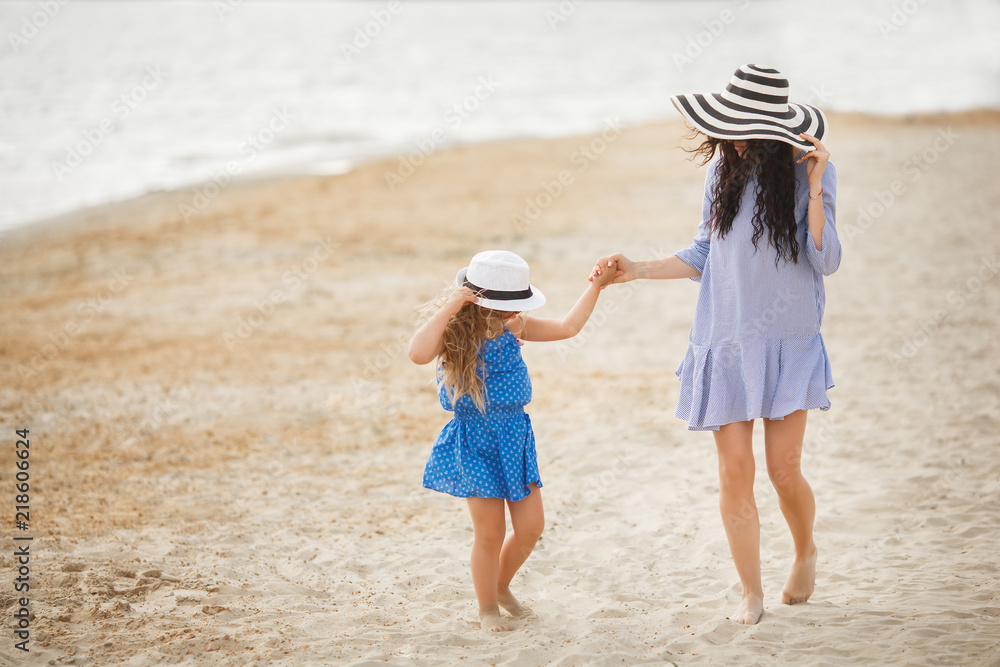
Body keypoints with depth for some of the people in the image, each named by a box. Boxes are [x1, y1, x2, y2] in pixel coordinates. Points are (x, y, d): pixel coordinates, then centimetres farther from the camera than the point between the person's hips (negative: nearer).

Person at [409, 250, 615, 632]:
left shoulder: (513, 328, 3)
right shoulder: (455, 334, -15)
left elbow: (567, 327, 8)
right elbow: (418, 353, -36)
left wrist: (596, 286, 4)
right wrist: (449, 308, -33)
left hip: (515, 436, 6)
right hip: (474, 442, -6)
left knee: (531, 526, 6)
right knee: (490, 531, -2)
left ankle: (502, 586, 33)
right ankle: (487, 608, 20)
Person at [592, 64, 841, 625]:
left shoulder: (809, 171, -6)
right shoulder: (723, 170, 4)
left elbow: (826, 261, -11)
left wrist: (815, 188, -20)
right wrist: (636, 270, 6)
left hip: (789, 342, -3)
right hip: (726, 341, 3)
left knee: (783, 471, -1)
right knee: (735, 473, 0)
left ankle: (807, 552, 32)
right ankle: (752, 593, 15)